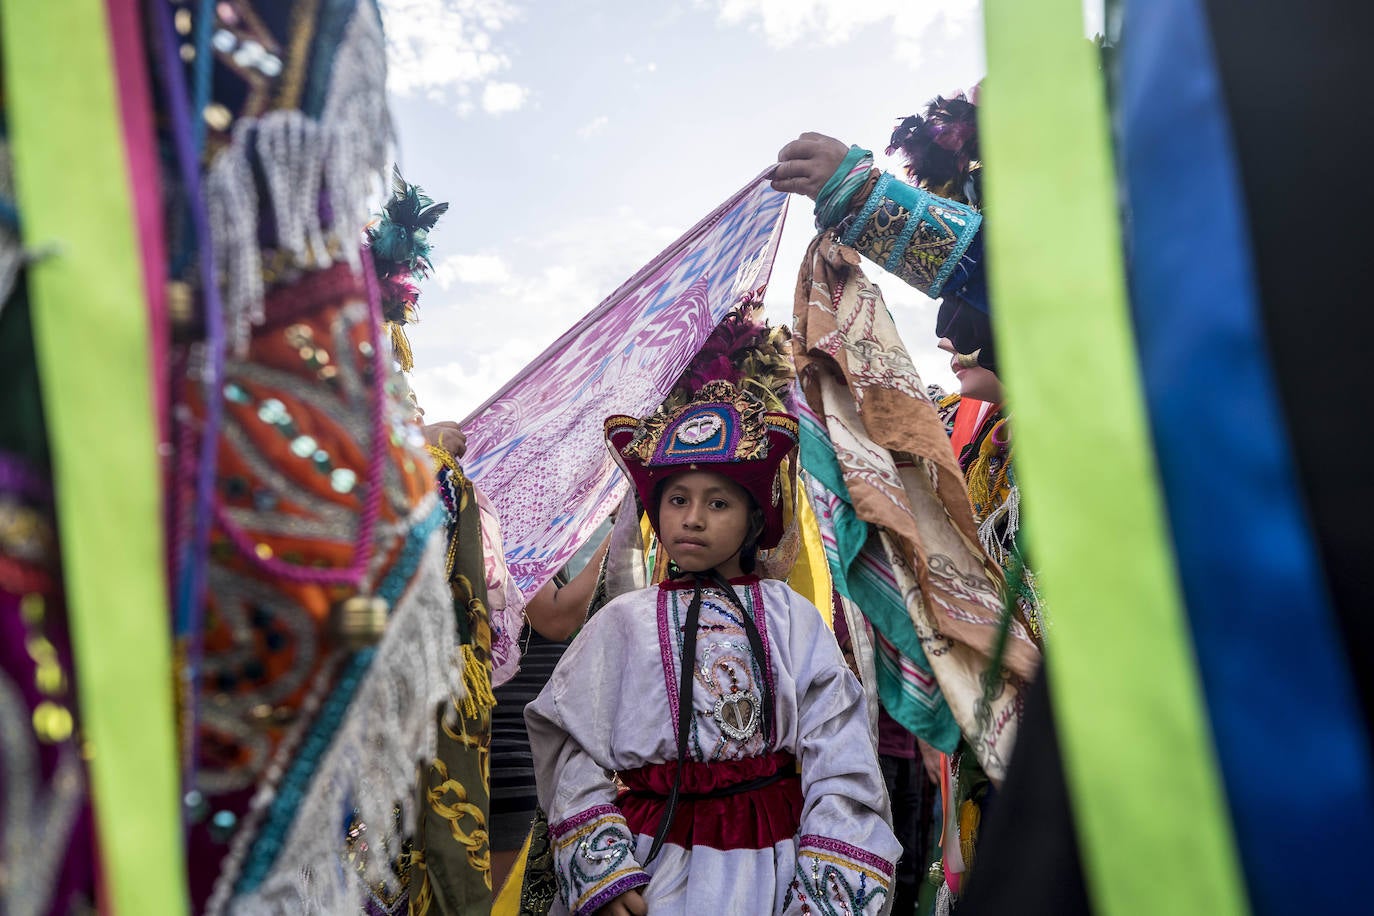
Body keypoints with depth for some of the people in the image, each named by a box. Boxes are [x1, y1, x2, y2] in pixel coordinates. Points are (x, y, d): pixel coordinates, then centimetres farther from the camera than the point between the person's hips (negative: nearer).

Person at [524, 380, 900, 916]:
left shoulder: (792, 618, -1)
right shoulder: (625, 621, -1)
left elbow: (838, 759, -5)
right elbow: (574, 752, -4)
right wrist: (602, 871, -13)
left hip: (770, 867, 0)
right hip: (648, 871, 0)